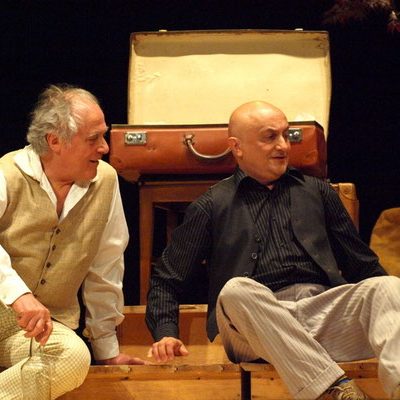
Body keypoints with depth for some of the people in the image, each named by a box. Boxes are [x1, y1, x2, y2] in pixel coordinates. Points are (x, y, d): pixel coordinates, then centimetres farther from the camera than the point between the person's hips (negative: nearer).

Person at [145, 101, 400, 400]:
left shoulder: (318, 192, 24)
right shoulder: (212, 206, 16)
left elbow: (362, 264, 25)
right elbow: (166, 279, 14)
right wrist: (166, 333, -4)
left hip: (326, 311, 3)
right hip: (255, 319, -2)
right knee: (236, 290, -35)